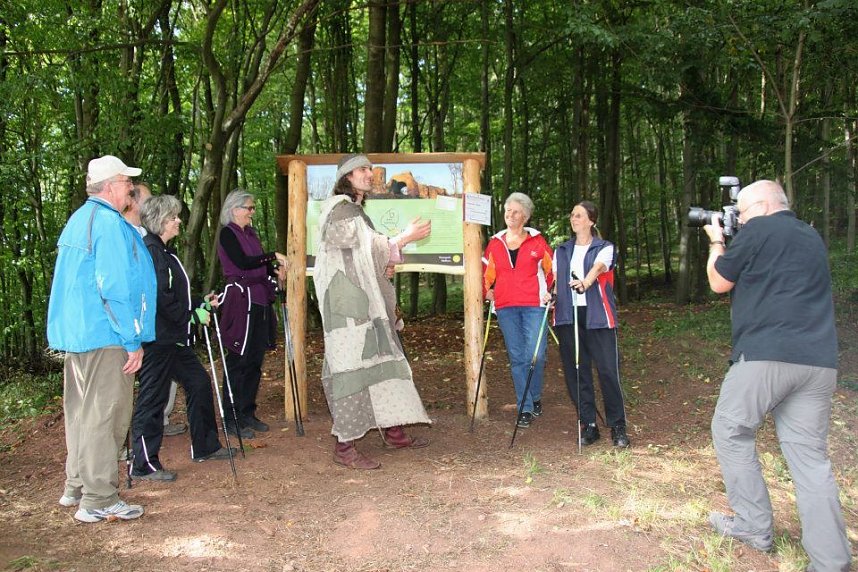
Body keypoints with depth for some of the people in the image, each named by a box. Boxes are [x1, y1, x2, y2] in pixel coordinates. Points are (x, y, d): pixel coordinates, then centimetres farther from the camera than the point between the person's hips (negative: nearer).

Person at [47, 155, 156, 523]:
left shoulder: (79, 219, 16)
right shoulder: (109, 223, -16)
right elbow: (115, 288, -21)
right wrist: (133, 341, -16)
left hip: (74, 333, 10)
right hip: (104, 336, -10)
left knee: (81, 412, 17)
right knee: (103, 416, -3)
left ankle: (76, 487, 29)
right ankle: (98, 501, 5)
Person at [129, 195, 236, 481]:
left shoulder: (165, 251, 17)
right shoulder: (150, 251, -15)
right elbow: (160, 298, -22)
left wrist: (201, 304, 14)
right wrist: (193, 315, -14)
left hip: (173, 337, 11)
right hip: (158, 337, -11)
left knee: (199, 383, 15)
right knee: (152, 398, -2)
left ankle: (205, 446, 27)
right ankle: (144, 465, 9)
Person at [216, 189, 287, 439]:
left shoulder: (250, 233, 17)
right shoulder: (228, 233, -6)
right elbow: (242, 262, -19)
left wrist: (275, 270, 0)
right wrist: (274, 256, -18)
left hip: (259, 301, 8)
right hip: (240, 300, -8)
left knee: (255, 359, 10)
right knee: (239, 360, -4)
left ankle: (248, 414, 20)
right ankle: (232, 419, 4)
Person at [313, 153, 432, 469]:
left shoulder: (356, 210, 21)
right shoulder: (340, 209, -9)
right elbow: (366, 250, -12)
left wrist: (385, 265, 8)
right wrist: (406, 238, -10)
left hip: (365, 301, 10)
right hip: (347, 302, -10)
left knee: (380, 358, 12)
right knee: (350, 366, -9)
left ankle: (392, 431, 22)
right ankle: (344, 447, -3)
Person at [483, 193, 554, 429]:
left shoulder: (536, 241, 5)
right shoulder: (495, 243, 11)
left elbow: (552, 268, 12)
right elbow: (485, 272, 20)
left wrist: (549, 292, 4)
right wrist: (487, 292, 10)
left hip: (534, 305, -2)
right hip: (505, 307, 2)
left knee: (535, 355, -10)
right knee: (517, 357, 3)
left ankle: (535, 398, 16)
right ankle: (525, 408, 10)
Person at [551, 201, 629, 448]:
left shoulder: (605, 248, 6)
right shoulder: (561, 251, 19)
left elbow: (598, 268, -15)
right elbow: (555, 278, 16)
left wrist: (585, 282, -37)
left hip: (597, 316, -4)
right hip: (568, 316, 4)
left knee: (608, 371, -7)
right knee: (576, 372, 3)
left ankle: (618, 427, 5)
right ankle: (588, 425, 14)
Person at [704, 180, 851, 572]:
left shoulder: (758, 230, -2)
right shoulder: (811, 236, 21)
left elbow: (719, 283, 6)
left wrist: (716, 241, 21)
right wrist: (730, 242, 28)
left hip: (766, 355, -7)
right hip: (818, 362, 7)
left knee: (730, 432, 11)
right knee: (809, 454, 7)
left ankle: (754, 527, 16)